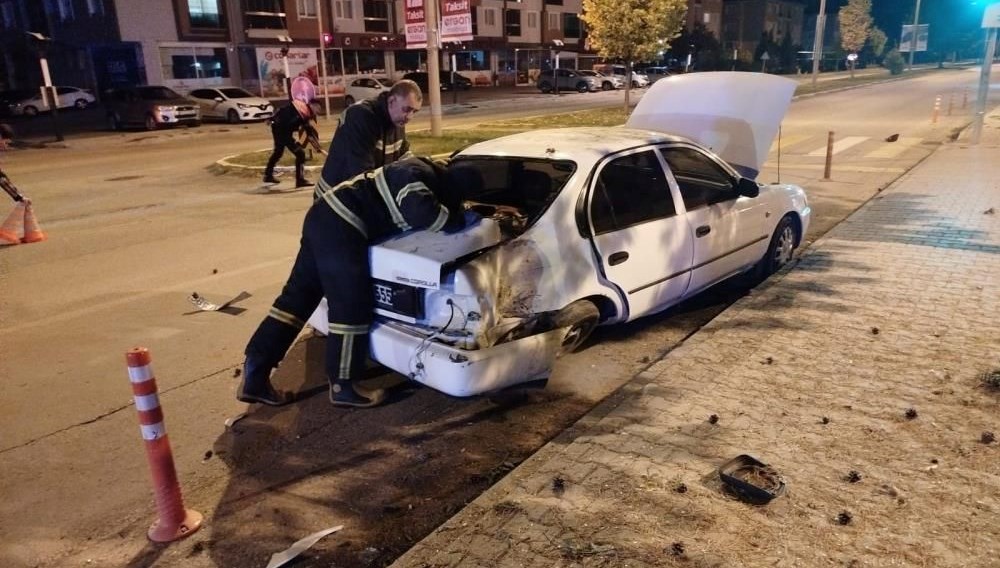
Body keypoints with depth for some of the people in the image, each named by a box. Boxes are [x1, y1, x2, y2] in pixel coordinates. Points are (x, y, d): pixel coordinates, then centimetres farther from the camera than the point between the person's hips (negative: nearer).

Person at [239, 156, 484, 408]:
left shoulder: (428, 173, 15)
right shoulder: (415, 178, -14)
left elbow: (416, 212, 28)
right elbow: (424, 216, -28)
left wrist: (453, 213, 13)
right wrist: (455, 218, -10)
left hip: (324, 217, 11)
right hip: (339, 227, -11)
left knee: (297, 296, 9)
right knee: (352, 307, -3)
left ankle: (255, 373, 12)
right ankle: (342, 386, 10)